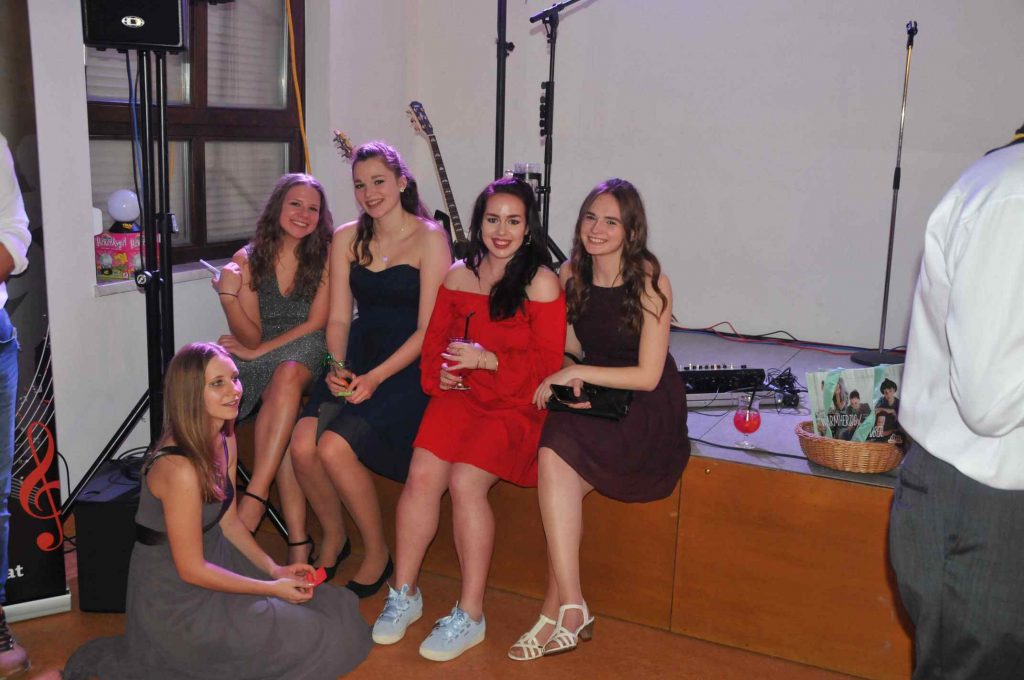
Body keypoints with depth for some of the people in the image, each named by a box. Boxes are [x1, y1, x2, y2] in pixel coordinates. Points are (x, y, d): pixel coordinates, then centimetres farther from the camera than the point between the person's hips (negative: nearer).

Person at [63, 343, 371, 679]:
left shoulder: (225, 441, -1)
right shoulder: (179, 467, -28)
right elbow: (191, 570, -22)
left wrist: (274, 569, -1)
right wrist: (272, 587, -16)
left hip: (214, 566, 8)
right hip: (176, 601, -8)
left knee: (337, 605, 7)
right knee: (318, 642, -6)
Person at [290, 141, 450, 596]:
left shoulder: (429, 238, -7)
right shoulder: (348, 238, 11)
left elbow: (428, 329, -12)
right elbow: (338, 318, 9)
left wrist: (376, 377, -20)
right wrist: (337, 367, -10)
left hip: (408, 367, -5)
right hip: (356, 358, 5)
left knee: (334, 448, -24)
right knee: (302, 444, -19)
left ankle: (377, 554, 1)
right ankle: (333, 537, 11)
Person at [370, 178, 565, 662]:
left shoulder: (541, 282, -5)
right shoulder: (458, 276, 11)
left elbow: (547, 362, -8)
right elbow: (434, 339, 18)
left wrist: (485, 359, -16)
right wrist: (439, 371, -3)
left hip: (515, 403, -4)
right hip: (459, 395, 4)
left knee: (465, 480, -24)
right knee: (423, 473, -18)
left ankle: (470, 615, -10)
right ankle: (404, 594, 0)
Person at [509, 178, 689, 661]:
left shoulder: (649, 283, -12)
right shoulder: (571, 274, 4)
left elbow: (647, 376, -14)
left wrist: (577, 373, -16)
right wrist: (568, 375, -9)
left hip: (648, 410, -5)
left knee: (556, 455, -28)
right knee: (560, 474, -26)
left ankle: (563, 610, -22)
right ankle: (569, 611, -17)